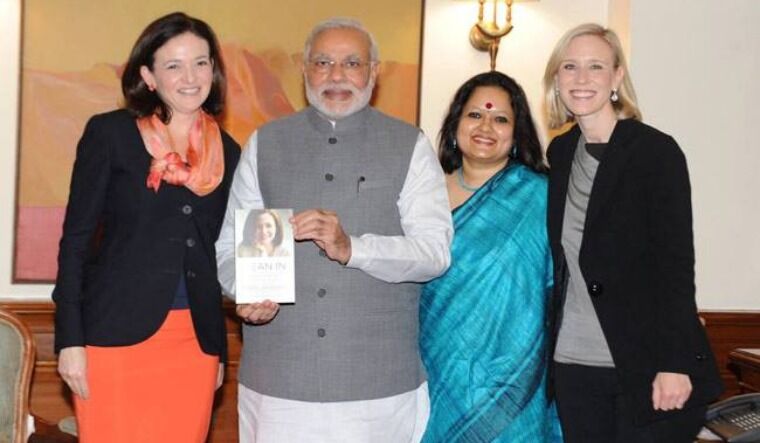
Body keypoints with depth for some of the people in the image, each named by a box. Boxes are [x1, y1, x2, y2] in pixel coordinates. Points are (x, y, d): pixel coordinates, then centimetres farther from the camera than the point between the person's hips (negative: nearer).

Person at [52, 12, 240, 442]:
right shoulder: (110, 133, -1)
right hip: (117, 335, -3)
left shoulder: (228, 152, 10)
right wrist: (70, 339, -8)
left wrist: (220, 350, 12)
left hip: (195, 342, 3)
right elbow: (76, 237, -2)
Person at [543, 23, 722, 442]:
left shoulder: (657, 151, -8)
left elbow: (676, 262, -12)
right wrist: (553, 342, 9)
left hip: (645, 363, -5)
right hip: (573, 361, 5)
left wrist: (674, 364, -17)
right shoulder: (560, 152, 9)